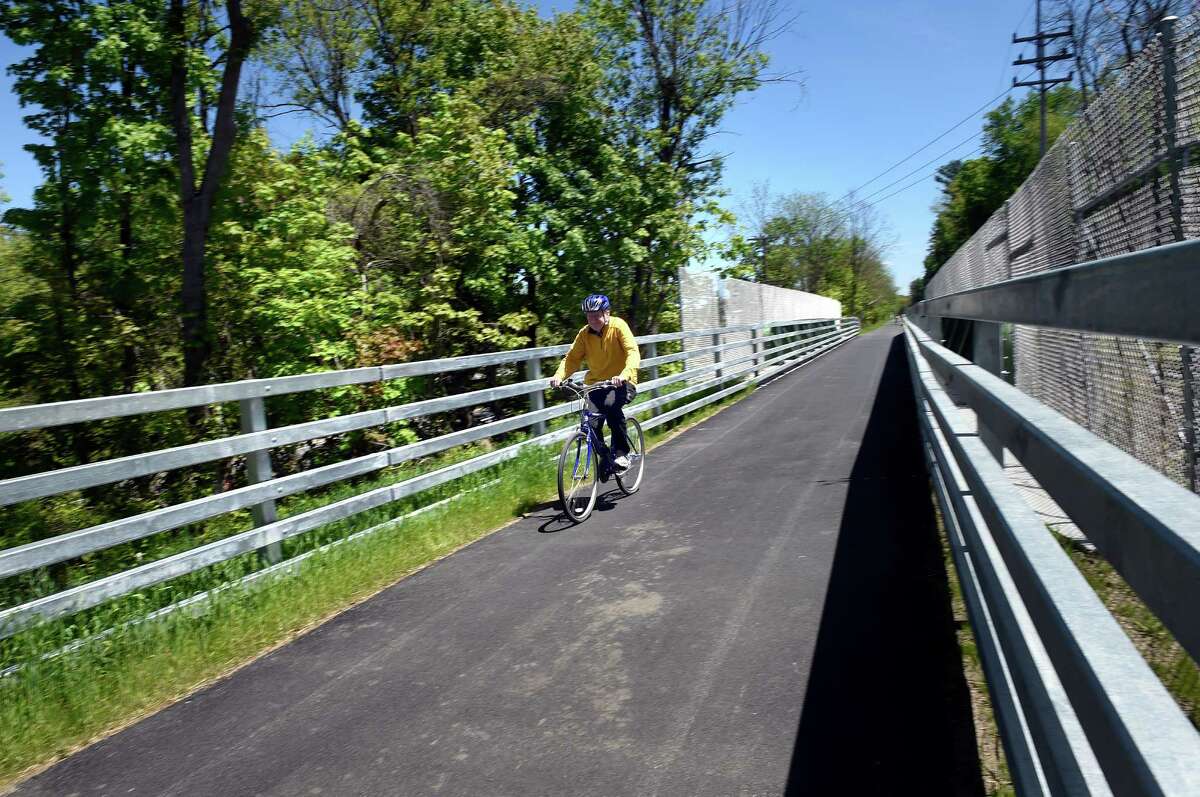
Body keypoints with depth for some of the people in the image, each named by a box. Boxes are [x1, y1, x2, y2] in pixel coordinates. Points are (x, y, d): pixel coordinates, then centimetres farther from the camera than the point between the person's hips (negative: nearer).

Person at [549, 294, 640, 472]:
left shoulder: (618, 326, -12)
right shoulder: (585, 333, -1)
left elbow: (633, 352, -23)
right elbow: (572, 357, -4)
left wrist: (624, 374, -41)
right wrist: (559, 376, -24)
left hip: (621, 383, -3)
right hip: (595, 384, 4)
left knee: (611, 404, -34)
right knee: (592, 424, -15)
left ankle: (622, 452, -18)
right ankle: (603, 456, 13)